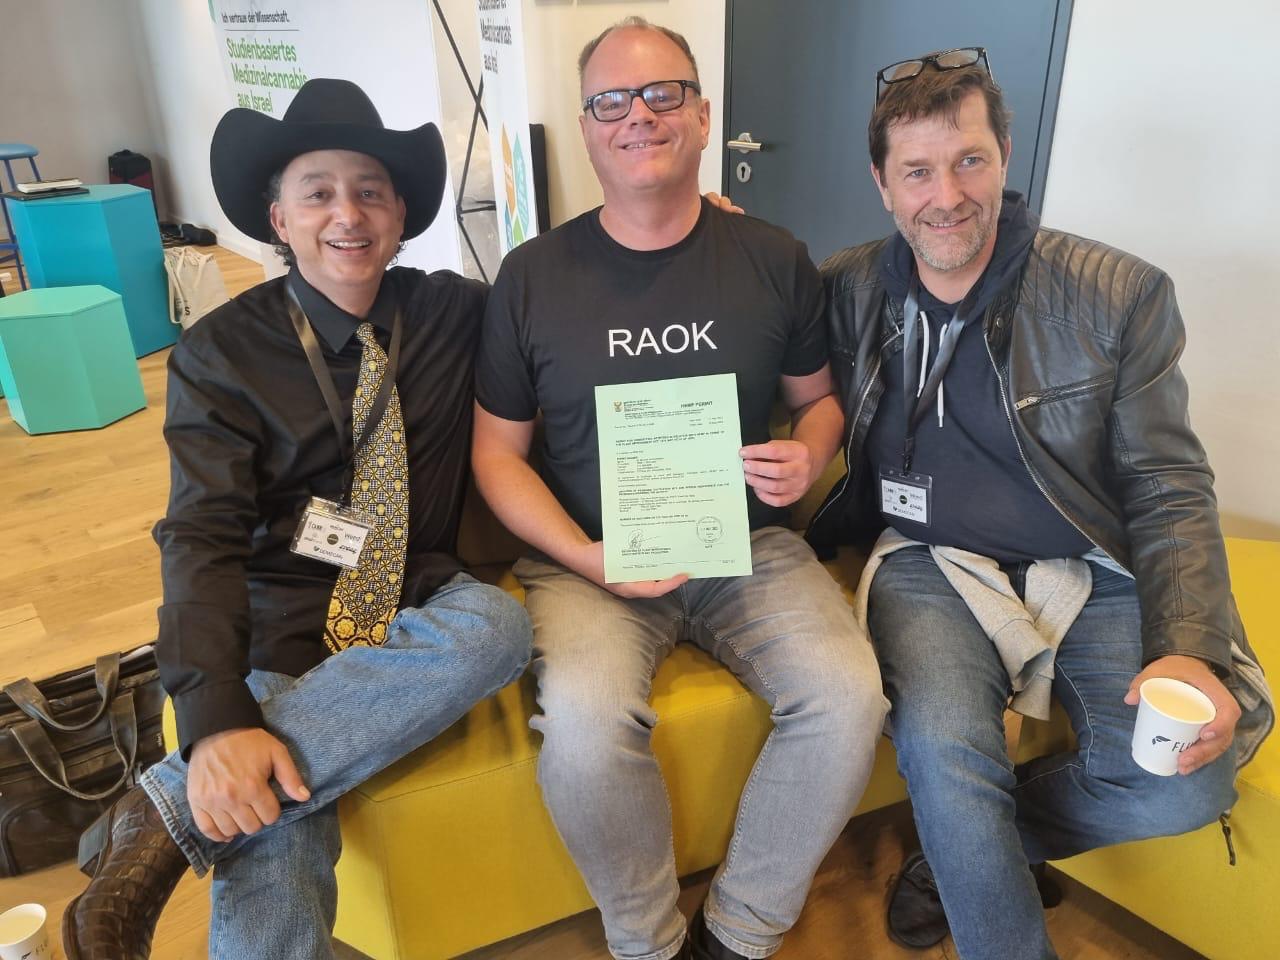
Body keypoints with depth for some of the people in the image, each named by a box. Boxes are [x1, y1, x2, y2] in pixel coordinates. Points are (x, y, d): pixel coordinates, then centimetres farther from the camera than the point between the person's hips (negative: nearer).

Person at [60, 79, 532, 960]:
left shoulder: (454, 312, 4)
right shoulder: (222, 352, -2)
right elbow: (202, 540, -11)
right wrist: (217, 721, -26)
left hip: (422, 605, 4)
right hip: (280, 623, -3)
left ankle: (166, 810, -26)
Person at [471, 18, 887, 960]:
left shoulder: (774, 260, 4)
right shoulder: (533, 275, 1)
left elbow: (818, 396, 16)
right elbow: (498, 452, 4)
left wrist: (807, 457, -9)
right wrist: (584, 559, -12)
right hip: (587, 558, -1)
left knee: (848, 697, -23)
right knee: (584, 726, -29)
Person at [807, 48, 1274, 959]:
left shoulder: (1122, 295, -3)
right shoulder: (849, 289, 2)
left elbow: (1170, 492, -2)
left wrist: (1189, 648, -18)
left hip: (1094, 572, 1)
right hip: (931, 565, 0)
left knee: (1190, 777, -21)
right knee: (942, 745, -29)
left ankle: (962, 847, 8)